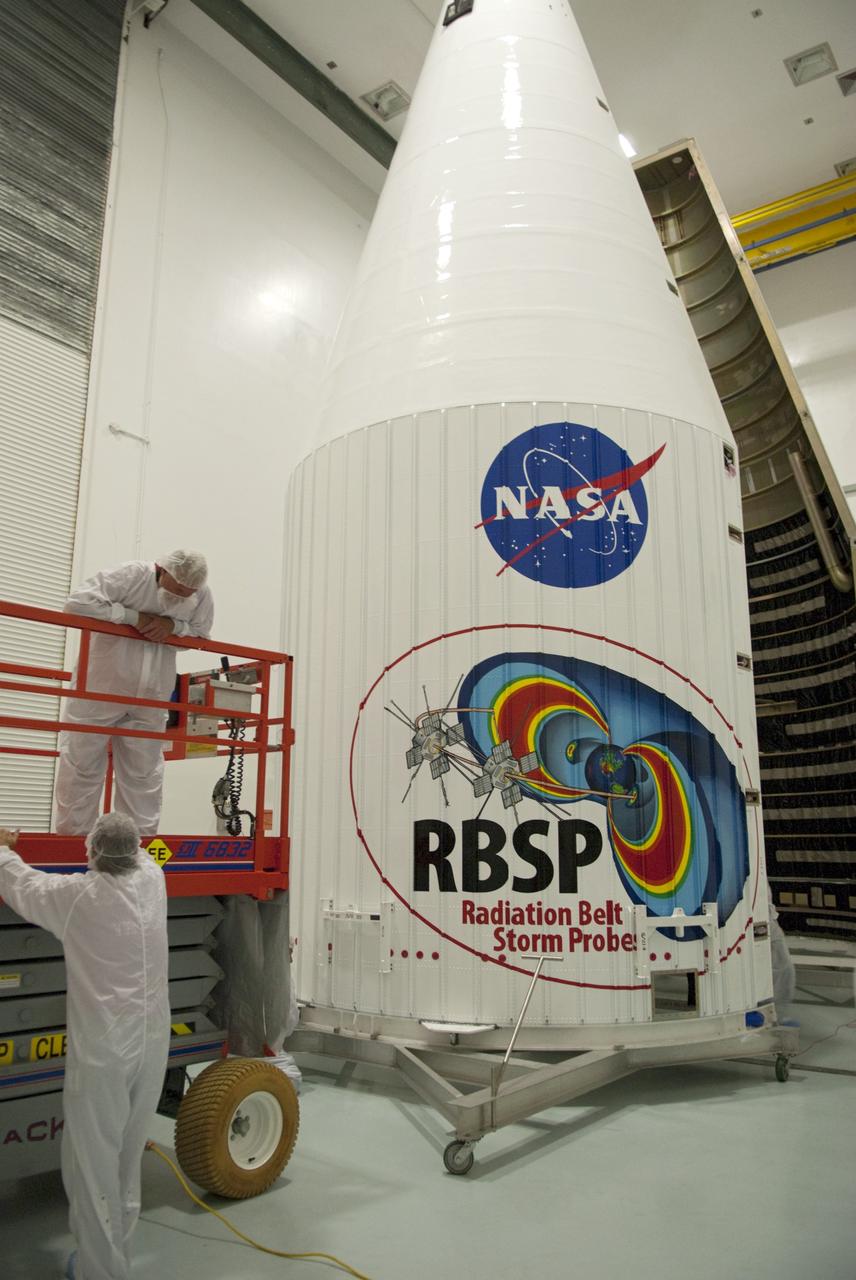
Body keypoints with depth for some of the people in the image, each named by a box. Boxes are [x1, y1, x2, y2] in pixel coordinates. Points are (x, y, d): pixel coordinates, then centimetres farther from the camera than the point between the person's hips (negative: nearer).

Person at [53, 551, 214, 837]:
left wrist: (174, 625, -19)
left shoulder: (202, 597, -9)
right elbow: (77, 602, -26)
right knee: (81, 766, 5)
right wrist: (133, 616, -26)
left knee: (143, 774, 10)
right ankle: (72, 835, 18)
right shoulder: (132, 575, -21)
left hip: (149, 701, 3)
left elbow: (201, 636, 2)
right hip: (99, 691, -3)